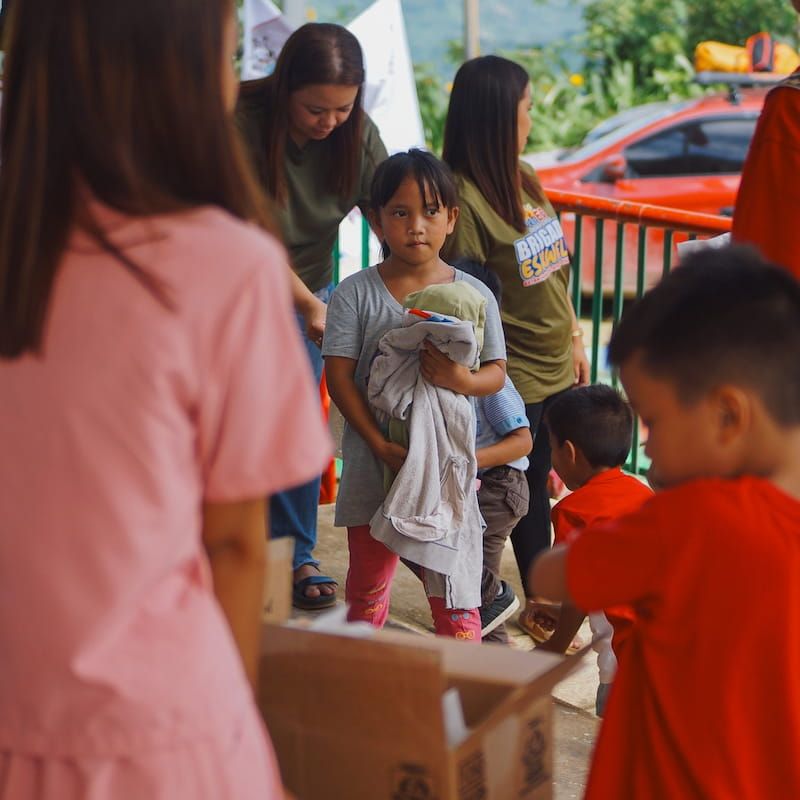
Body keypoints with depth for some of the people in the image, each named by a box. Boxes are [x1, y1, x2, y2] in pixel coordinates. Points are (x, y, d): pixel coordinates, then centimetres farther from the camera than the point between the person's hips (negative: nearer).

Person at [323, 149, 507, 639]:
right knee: (368, 579, 15)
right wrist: (380, 444, -16)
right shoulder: (356, 294, -4)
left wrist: (461, 379, -22)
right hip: (375, 461, 0)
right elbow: (339, 376, -8)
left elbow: (496, 373, 2)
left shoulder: (474, 295, 0)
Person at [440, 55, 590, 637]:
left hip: (556, 369, 8)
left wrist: (574, 341, 18)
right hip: (509, 379, -8)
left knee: (538, 486, 18)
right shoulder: (463, 196, -20)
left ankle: (541, 602, 32)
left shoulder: (524, 177, 7)